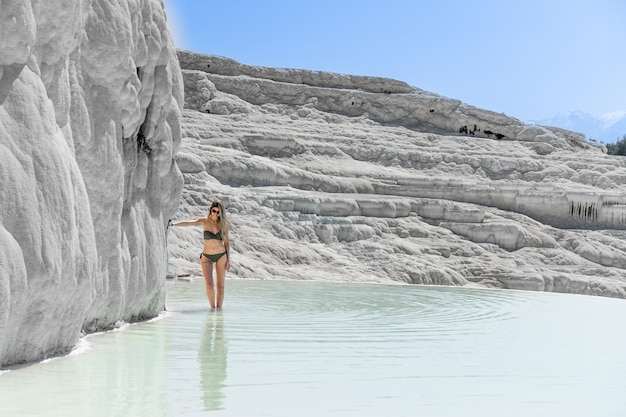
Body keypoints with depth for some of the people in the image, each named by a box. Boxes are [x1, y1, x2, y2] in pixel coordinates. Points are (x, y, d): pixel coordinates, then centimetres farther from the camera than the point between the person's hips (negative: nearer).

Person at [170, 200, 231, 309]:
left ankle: (219, 307, 6)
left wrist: (228, 259, 2)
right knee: (209, 285, -9)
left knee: (220, 285, 0)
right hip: (207, 257, 0)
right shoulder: (204, 221, -3)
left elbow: (226, 242, 5)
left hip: (221, 256, 1)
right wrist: (172, 224, -26)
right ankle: (212, 307, 3)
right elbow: (188, 223, -13)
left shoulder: (223, 224, -1)